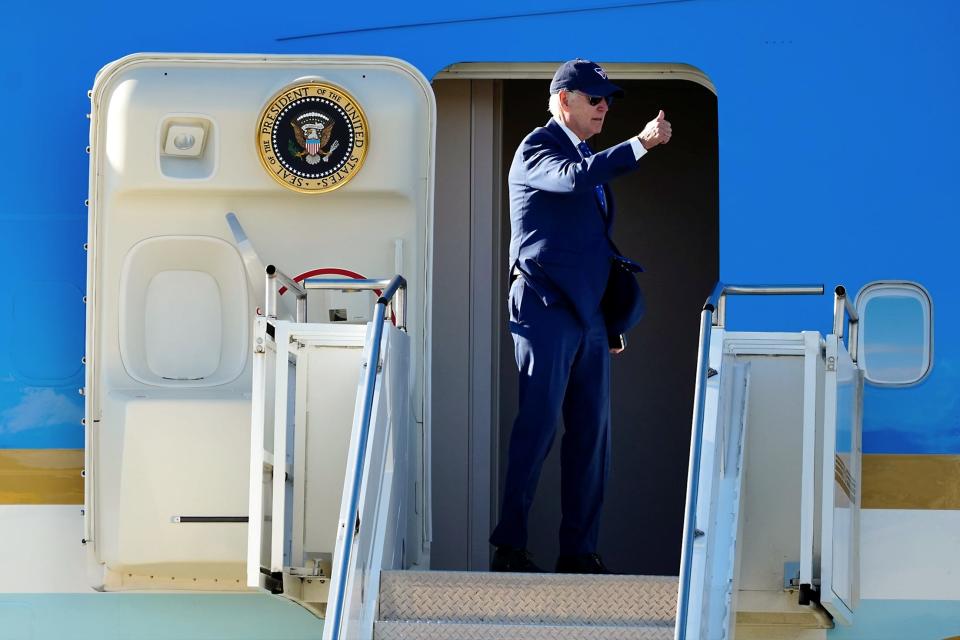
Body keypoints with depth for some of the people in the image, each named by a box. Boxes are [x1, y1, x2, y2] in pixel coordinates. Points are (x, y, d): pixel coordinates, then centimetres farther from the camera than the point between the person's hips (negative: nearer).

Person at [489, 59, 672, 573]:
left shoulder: (589, 156, 22)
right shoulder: (538, 149, -4)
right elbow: (574, 178, -28)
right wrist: (640, 144, -32)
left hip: (587, 314, 8)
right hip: (545, 311, -8)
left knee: (591, 433, 5)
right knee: (537, 428, -10)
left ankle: (579, 550, 8)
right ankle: (509, 547, -5)